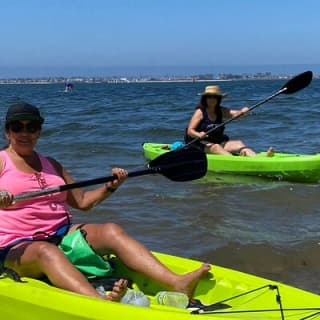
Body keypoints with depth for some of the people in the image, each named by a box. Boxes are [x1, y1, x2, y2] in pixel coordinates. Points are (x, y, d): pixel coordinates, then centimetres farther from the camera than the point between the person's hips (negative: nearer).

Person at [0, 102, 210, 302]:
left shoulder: (51, 164, 19)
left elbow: (82, 201, 22)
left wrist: (110, 187, 6)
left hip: (63, 234, 5)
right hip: (17, 247, -5)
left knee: (111, 231, -20)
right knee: (46, 251, -39)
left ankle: (176, 283, -38)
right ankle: (101, 303, -67)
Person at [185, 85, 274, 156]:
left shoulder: (221, 111, 12)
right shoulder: (200, 112, -3)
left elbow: (235, 114, -5)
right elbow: (190, 131, -10)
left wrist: (242, 112, -27)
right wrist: (198, 135, -31)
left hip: (219, 142, 5)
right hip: (201, 144, -5)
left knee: (238, 143, -16)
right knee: (216, 147, -34)